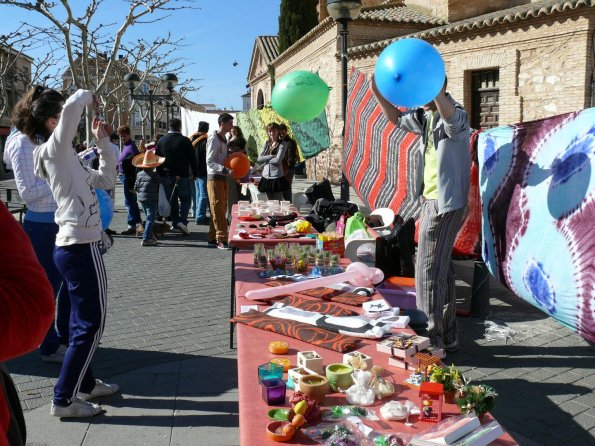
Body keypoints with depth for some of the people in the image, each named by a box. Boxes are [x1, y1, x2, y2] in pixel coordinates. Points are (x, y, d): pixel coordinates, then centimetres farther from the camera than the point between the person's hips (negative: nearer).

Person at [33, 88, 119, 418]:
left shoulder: (67, 159, 18)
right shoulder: (54, 149, -9)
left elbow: (106, 180, 22)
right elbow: (73, 105, -26)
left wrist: (103, 142, 18)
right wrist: (88, 96, -5)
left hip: (73, 246, 10)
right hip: (80, 248, -10)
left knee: (83, 321, 19)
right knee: (91, 324, -2)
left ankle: (84, 383, 32)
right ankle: (63, 399, 6)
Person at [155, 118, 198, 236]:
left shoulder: (161, 140, 4)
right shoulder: (185, 141, -8)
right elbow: (192, 159, -7)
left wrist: (160, 174, 17)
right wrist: (195, 174, 3)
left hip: (166, 176, 4)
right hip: (182, 177, -4)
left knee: (172, 200, 15)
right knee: (186, 199, 6)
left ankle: (175, 222, 18)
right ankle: (182, 221, -11)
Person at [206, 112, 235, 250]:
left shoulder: (224, 138, 16)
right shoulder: (213, 139, -13)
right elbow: (210, 162, -19)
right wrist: (226, 170, -29)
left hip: (222, 178, 9)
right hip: (214, 178, -9)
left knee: (221, 209, 11)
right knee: (218, 209, -8)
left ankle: (212, 238, 18)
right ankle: (221, 240, -8)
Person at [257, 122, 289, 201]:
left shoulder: (282, 144, -4)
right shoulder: (267, 144, 12)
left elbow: (278, 160, -15)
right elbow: (259, 158, 2)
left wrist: (265, 159, -3)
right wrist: (271, 156, -10)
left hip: (277, 177, -5)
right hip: (266, 177, 5)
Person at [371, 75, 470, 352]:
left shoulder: (455, 116, -16)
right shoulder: (426, 117, 10)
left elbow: (450, 114, -40)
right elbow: (397, 119, 22)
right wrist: (379, 94, 6)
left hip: (444, 204, -10)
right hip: (432, 201, 10)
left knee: (428, 270, -7)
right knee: (442, 269, 15)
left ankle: (431, 342, 1)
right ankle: (448, 337, 26)